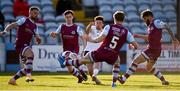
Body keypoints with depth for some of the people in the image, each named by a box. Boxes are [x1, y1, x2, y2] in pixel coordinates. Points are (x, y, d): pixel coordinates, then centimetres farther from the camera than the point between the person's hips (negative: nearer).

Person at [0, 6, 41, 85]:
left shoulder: (35, 26, 18)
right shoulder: (24, 20, 0)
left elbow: (37, 38, 14)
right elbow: (12, 25, -9)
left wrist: (38, 39, -10)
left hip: (26, 46, 8)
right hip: (20, 44, -8)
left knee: (27, 68, 12)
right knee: (30, 54, -36)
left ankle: (13, 79, 25)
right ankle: (28, 75, -42)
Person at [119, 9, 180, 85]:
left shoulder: (156, 22, -10)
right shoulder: (150, 26, 17)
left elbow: (167, 27, -16)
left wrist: (173, 39, -21)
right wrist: (139, 36, 22)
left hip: (153, 50, -10)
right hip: (153, 50, 10)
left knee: (136, 61, -11)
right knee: (148, 68, 23)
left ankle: (124, 78, -10)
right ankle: (164, 80, 26)